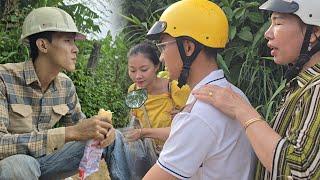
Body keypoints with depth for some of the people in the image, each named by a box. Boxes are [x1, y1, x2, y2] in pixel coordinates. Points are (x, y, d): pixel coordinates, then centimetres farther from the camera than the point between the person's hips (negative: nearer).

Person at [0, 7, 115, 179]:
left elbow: (78, 124, 9)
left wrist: (100, 130, -16)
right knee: (21, 164, -37)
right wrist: (69, 133, -36)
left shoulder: (65, 84, -2)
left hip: (43, 162, 6)